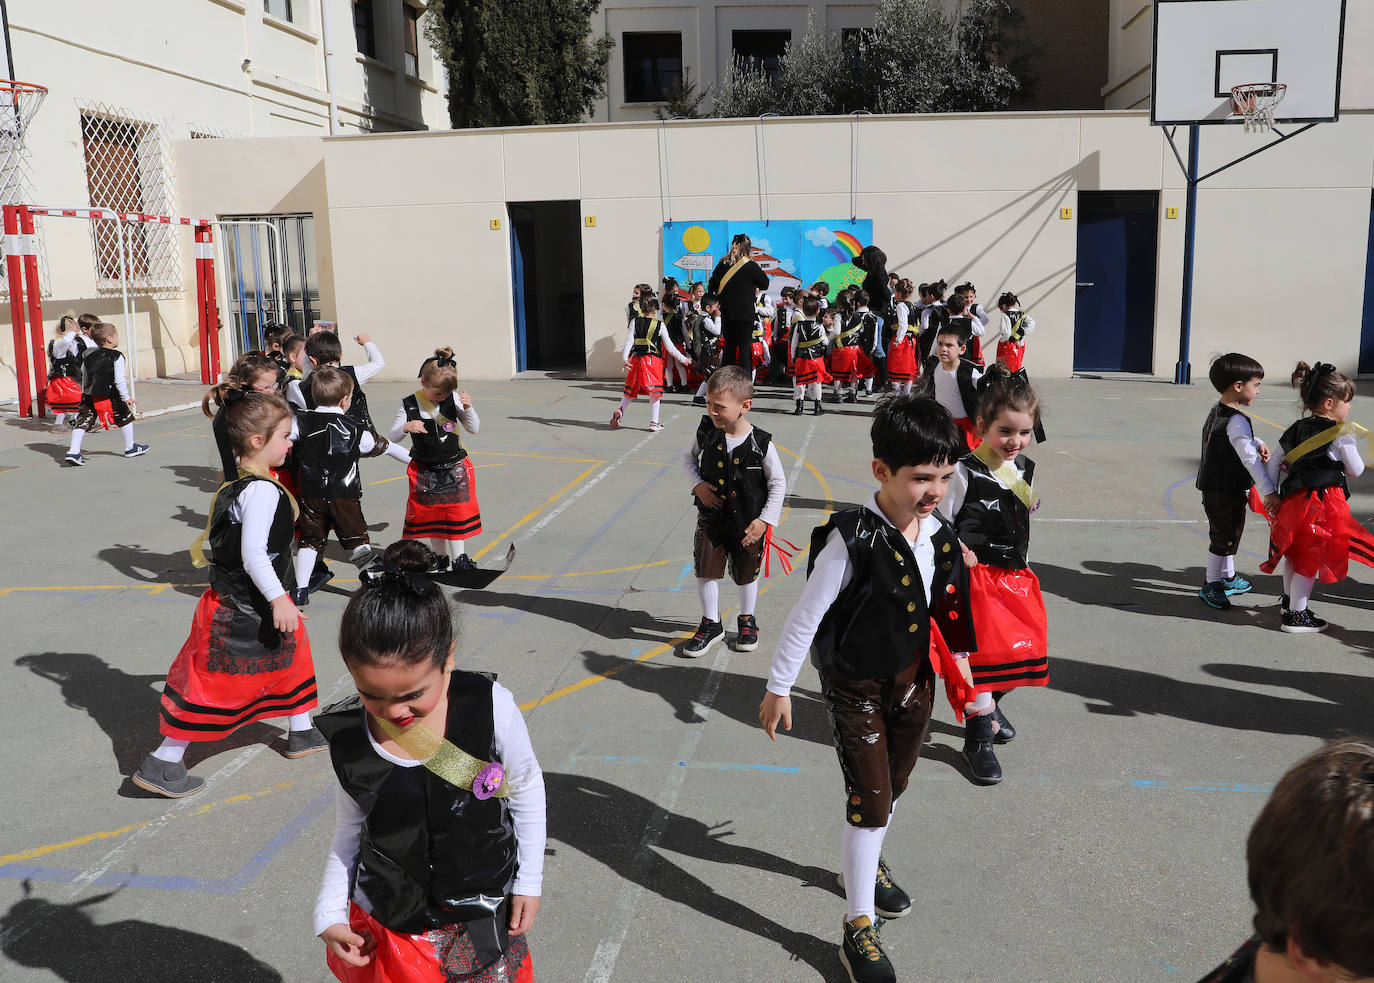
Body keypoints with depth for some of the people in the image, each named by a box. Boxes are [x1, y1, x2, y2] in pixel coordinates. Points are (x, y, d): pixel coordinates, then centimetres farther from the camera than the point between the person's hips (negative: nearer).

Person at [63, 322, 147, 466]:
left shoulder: (89, 356, 11)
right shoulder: (117, 357, -8)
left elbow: (84, 376, 17)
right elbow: (119, 380, -13)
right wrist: (127, 397, -9)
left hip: (89, 396, 5)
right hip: (111, 396, -4)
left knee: (83, 422, 4)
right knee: (125, 418, 15)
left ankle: (73, 452, -6)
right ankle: (130, 448, 26)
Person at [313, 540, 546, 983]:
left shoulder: (490, 708, -21)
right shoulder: (347, 739, -15)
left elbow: (526, 789, -4)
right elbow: (349, 833, 2)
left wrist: (529, 880, 0)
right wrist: (329, 914, -6)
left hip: (482, 921, -1)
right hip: (385, 929, 1)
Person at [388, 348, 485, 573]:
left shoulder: (453, 399, -7)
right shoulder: (409, 404, -8)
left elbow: (474, 428, -4)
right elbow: (393, 436, -4)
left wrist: (468, 408, -22)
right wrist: (406, 427, -26)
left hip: (455, 468, 0)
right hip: (425, 471, 0)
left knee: (457, 513, 3)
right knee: (431, 515, 8)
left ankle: (459, 557, 15)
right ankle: (440, 557, 24)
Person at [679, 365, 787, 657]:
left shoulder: (761, 444, -19)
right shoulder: (706, 430, -12)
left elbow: (778, 483, -8)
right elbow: (688, 458, 8)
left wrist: (764, 520, -12)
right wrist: (698, 484, -9)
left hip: (748, 523, -2)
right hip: (711, 518, 2)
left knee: (747, 574, 16)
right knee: (706, 571, 4)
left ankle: (747, 620, 39)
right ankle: (711, 624, 24)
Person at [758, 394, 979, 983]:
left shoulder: (941, 539, -7)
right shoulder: (853, 538, -25)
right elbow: (807, 615, -18)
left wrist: (956, 668, 18)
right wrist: (779, 687, -12)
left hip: (914, 681, 6)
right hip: (857, 689, -6)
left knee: (891, 788, 23)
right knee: (869, 802, -4)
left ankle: (864, 864, 50)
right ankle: (859, 928, 11)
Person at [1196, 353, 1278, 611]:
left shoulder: (1216, 410, 7)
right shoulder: (1237, 421, -23)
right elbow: (1250, 459, -26)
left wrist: (1257, 443, 4)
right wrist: (1269, 492, -25)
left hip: (1213, 486, 10)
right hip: (1226, 492, -10)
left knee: (1228, 533, 23)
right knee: (1224, 537, 2)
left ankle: (1227, 576, 38)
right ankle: (1211, 585, 13)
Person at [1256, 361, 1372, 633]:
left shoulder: (1295, 430, 8)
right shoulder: (1340, 434, -10)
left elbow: (1274, 463, 10)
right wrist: (1350, 444, 15)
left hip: (1293, 499, 7)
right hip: (1323, 503, -7)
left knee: (1295, 553, 23)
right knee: (1311, 557, 2)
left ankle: (1288, 601, 40)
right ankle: (1296, 616, 7)